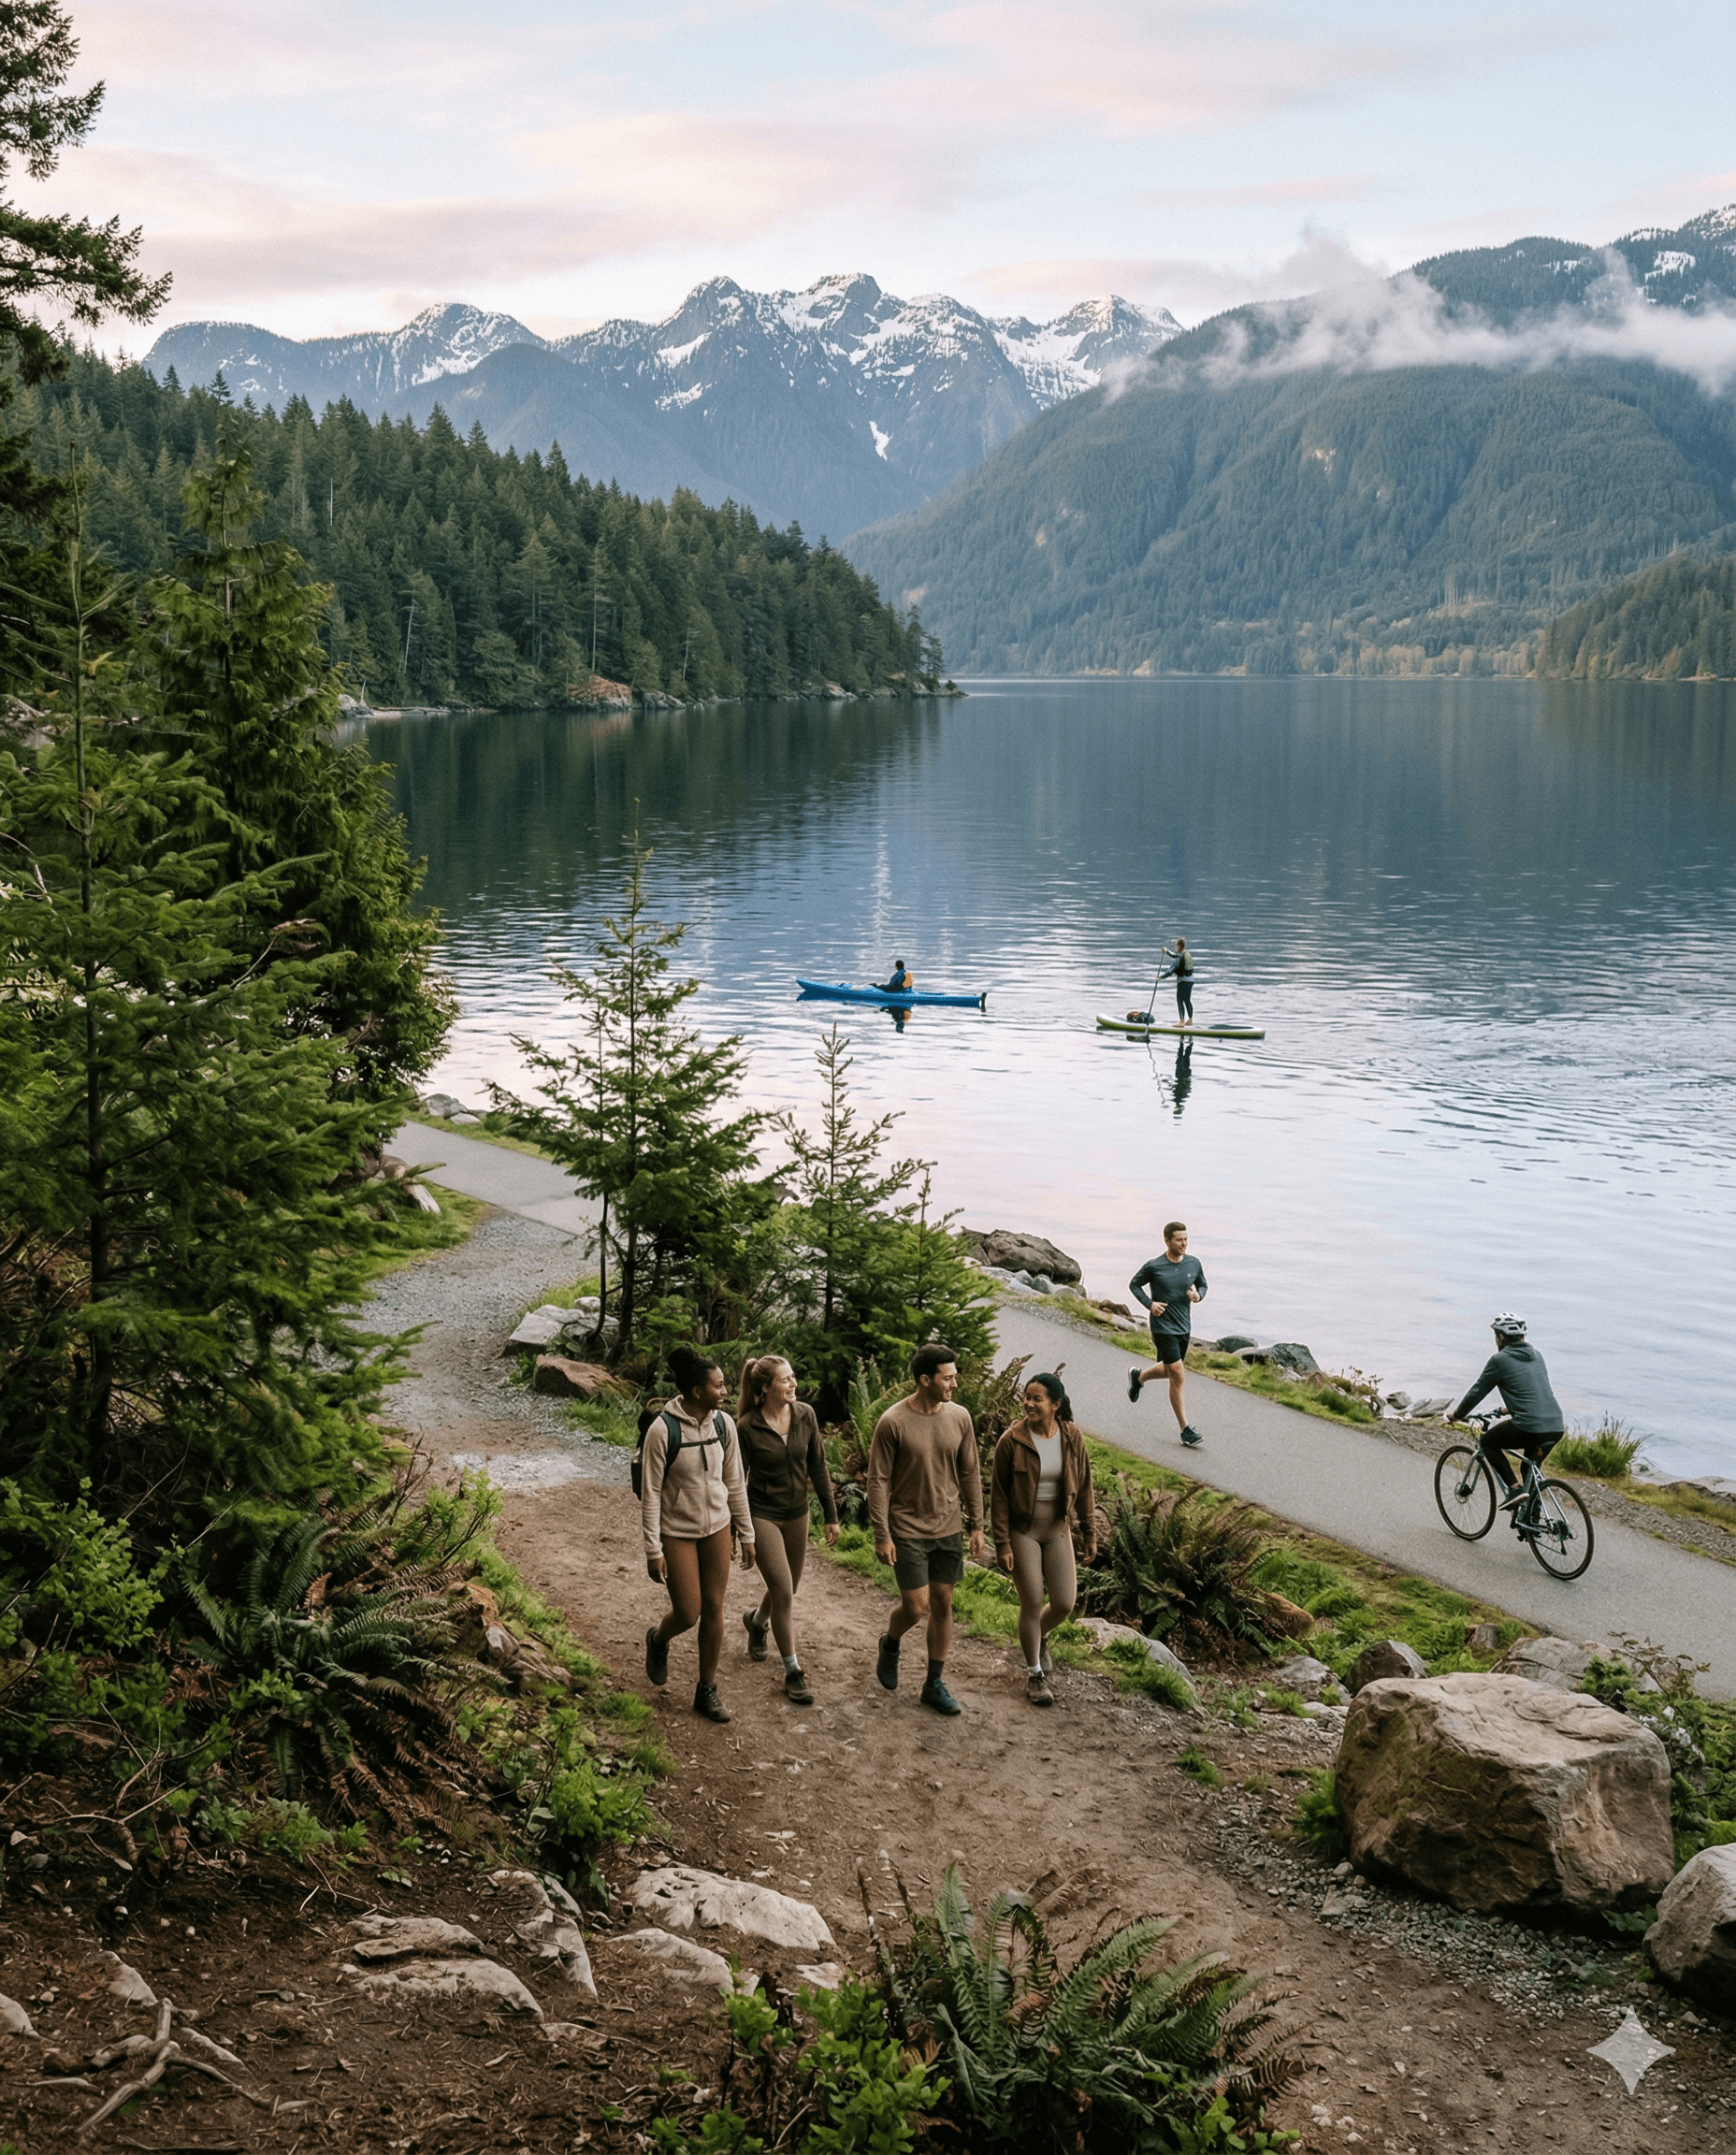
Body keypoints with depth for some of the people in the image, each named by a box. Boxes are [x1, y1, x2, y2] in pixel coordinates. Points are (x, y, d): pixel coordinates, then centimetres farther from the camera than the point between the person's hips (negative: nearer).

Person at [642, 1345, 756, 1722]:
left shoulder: (723, 1424, -5)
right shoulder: (662, 1430, -20)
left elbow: (734, 1483, 6)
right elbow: (650, 1493, -14)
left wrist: (746, 1535, 9)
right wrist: (653, 1551, -14)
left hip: (716, 1527, 4)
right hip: (677, 1531, -4)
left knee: (713, 1609, 8)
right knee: (687, 1614, -3)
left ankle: (707, 1691, 22)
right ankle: (658, 1642, 34)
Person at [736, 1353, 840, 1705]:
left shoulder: (805, 1415, -6)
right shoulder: (747, 1428, -18)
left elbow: (817, 1466, 3)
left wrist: (831, 1514, 6)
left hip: (797, 1513, 5)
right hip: (762, 1515, -5)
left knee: (788, 1587, 18)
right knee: (784, 1593, -8)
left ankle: (756, 1620, 51)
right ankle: (792, 1672, 4)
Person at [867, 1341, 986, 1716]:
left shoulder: (959, 1418, -1)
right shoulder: (893, 1423, -15)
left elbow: (970, 1474, 9)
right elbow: (878, 1481, -10)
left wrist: (977, 1525, 8)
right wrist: (882, 1535, -11)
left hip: (948, 1530, 5)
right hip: (907, 1531, -4)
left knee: (943, 1605, 9)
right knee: (916, 1607, -6)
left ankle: (935, 1684, 21)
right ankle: (890, 1644, 27)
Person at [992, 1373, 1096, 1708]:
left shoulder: (1072, 1437, -5)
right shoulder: (1012, 1441, -15)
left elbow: (1083, 1486, 5)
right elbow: (998, 1495, -10)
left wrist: (1089, 1532, 7)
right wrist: (1002, 1544, -12)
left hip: (1057, 1530, 3)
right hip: (1022, 1531, -3)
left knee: (1064, 1604, 1)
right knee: (1032, 1603, -2)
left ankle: (1040, 1635, 35)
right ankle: (1034, 1674, 18)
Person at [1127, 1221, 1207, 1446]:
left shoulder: (1194, 1264, -1)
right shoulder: (1153, 1266, -12)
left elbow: (1202, 1285, 15)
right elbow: (1134, 1284, 3)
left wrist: (1199, 1295, -8)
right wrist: (1150, 1304, -12)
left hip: (1184, 1327, 6)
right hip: (1163, 1328, -6)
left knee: (1169, 1370, 21)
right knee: (1178, 1377, -9)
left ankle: (1138, 1377, 53)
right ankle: (1185, 1430, -2)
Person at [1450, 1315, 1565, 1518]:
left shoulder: (1499, 1360, 0)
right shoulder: (1537, 1356, 20)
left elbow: (1478, 1391, 7)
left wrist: (1457, 1414, 22)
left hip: (1529, 1428, -7)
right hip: (1556, 1428, 7)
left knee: (1489, 1442, 17)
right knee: (1531, 1469, 28)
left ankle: (1515, 1489, 3)